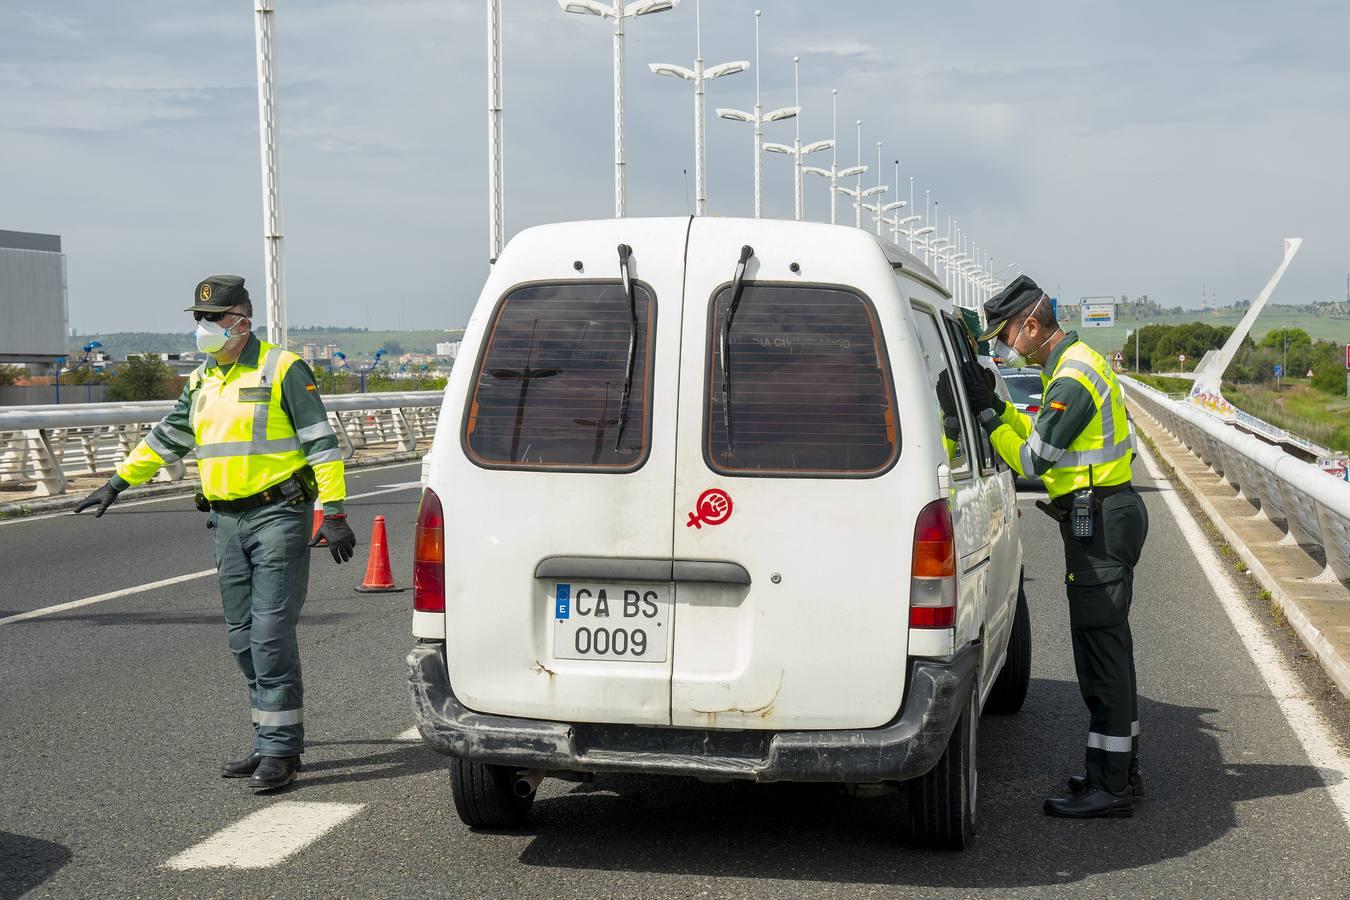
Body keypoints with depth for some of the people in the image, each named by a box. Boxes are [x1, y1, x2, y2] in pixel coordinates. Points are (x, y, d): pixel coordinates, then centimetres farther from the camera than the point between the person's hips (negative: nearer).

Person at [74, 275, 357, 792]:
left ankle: (280, 752, -5)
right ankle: (272, 743, 18)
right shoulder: (201, 381, 14)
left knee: (271, 633, -11)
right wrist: (117, 483, 25)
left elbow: (321, 441, -10)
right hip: (228, 522, 7)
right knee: (243, 638, 8)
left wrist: (333, 511, -16)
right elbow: (166, 438, 26)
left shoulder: (283, 369, -7)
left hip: (279, 517, -7)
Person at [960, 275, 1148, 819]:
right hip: (1105, 516, 11)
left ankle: (1109, 787, -3)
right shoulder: (1076, 364, 15)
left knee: (1101, 650, -7)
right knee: (1108, 647, 15)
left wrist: (985, 415, -12)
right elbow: (1044, 437, 19)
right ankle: (1122, 772, 24)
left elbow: (1035, 459, -19)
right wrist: (997, 407, 9)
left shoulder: (1073, 377, -18)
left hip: (1098, 523, -11)